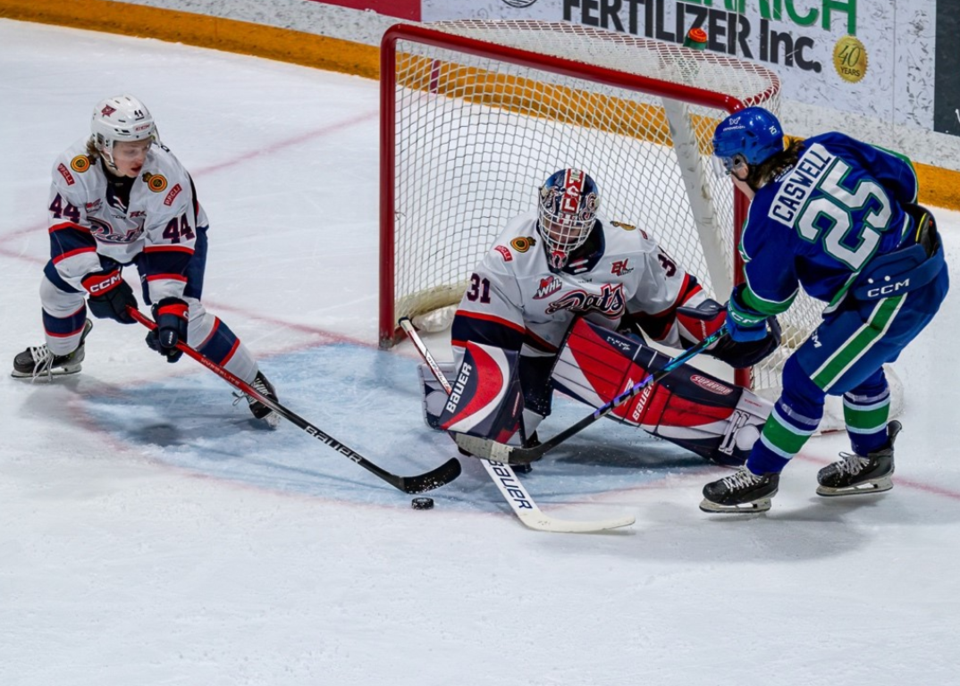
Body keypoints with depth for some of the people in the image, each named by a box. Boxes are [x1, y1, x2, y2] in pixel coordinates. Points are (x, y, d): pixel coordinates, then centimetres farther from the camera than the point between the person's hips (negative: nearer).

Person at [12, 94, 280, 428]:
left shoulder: (166, 176, -39)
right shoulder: (73, 166, -33)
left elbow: (169, 250, -34)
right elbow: (68, 231, -27)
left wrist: (169, 311, -39)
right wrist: (99, 282, -34)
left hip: (175, 231, -4)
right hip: (103, 234, 4)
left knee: (184, 313, -20)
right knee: (57, 284, 5)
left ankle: (252, 382, -9)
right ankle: (62, 353, 38)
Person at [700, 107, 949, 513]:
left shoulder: (769, 221, -17)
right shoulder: (823, 148, -3)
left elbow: (767, 296, -1)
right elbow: (901, 175, 6)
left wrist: (739, 319, 21)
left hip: (893, 298, -9)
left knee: (806, 378, 3)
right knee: (856, 358, 29)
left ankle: (759, 478, 15)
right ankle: (871, 460, 47)